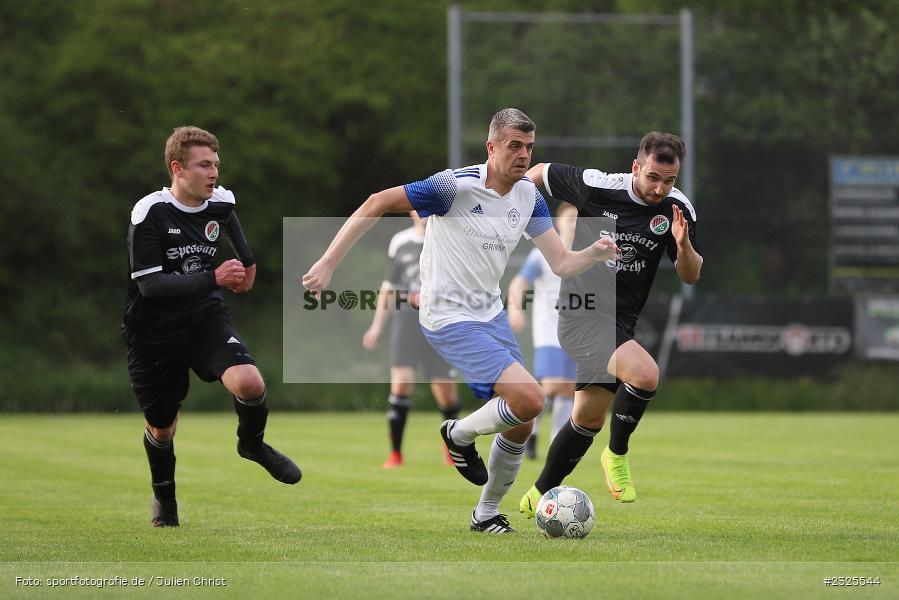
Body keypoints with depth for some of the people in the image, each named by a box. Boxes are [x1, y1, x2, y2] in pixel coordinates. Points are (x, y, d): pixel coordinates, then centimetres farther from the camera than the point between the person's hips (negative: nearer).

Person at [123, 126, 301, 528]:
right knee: (161, 427, 11)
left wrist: (246, 266, 27)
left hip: (205, 318, 3)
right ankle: (163, 493, 42)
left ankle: (252, 443, 9)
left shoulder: (221, 202, -5)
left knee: (250, 384, -24)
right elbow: (150, 284, -27)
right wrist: (213, 278, -33)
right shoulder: (150, 213, -21)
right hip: (154, 332, -3)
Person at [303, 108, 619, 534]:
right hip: (450, 319, -8)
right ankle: (461, 435, 7)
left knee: (521, 424, 6)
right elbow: (377, 204, -15)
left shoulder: (529, 197, 2)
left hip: (491, 315, 8)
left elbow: (561, 264, 3)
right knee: (529, 398, -22)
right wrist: (327, 263, -18)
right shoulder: (456, 186, -19)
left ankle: (487, 514, 26)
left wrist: (593, 254, -20)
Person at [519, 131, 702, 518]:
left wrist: (682, 244, -21)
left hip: (621, 323, 6)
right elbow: (539, 173, 1)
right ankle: (617, 454, -7)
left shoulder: (677, 209, -4)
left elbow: (690, 276, -1)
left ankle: (539, 496, 33)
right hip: (583, 312, -6)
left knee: (589, 417, 15)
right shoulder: (597, 187, -15)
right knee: (645, 373, -29)